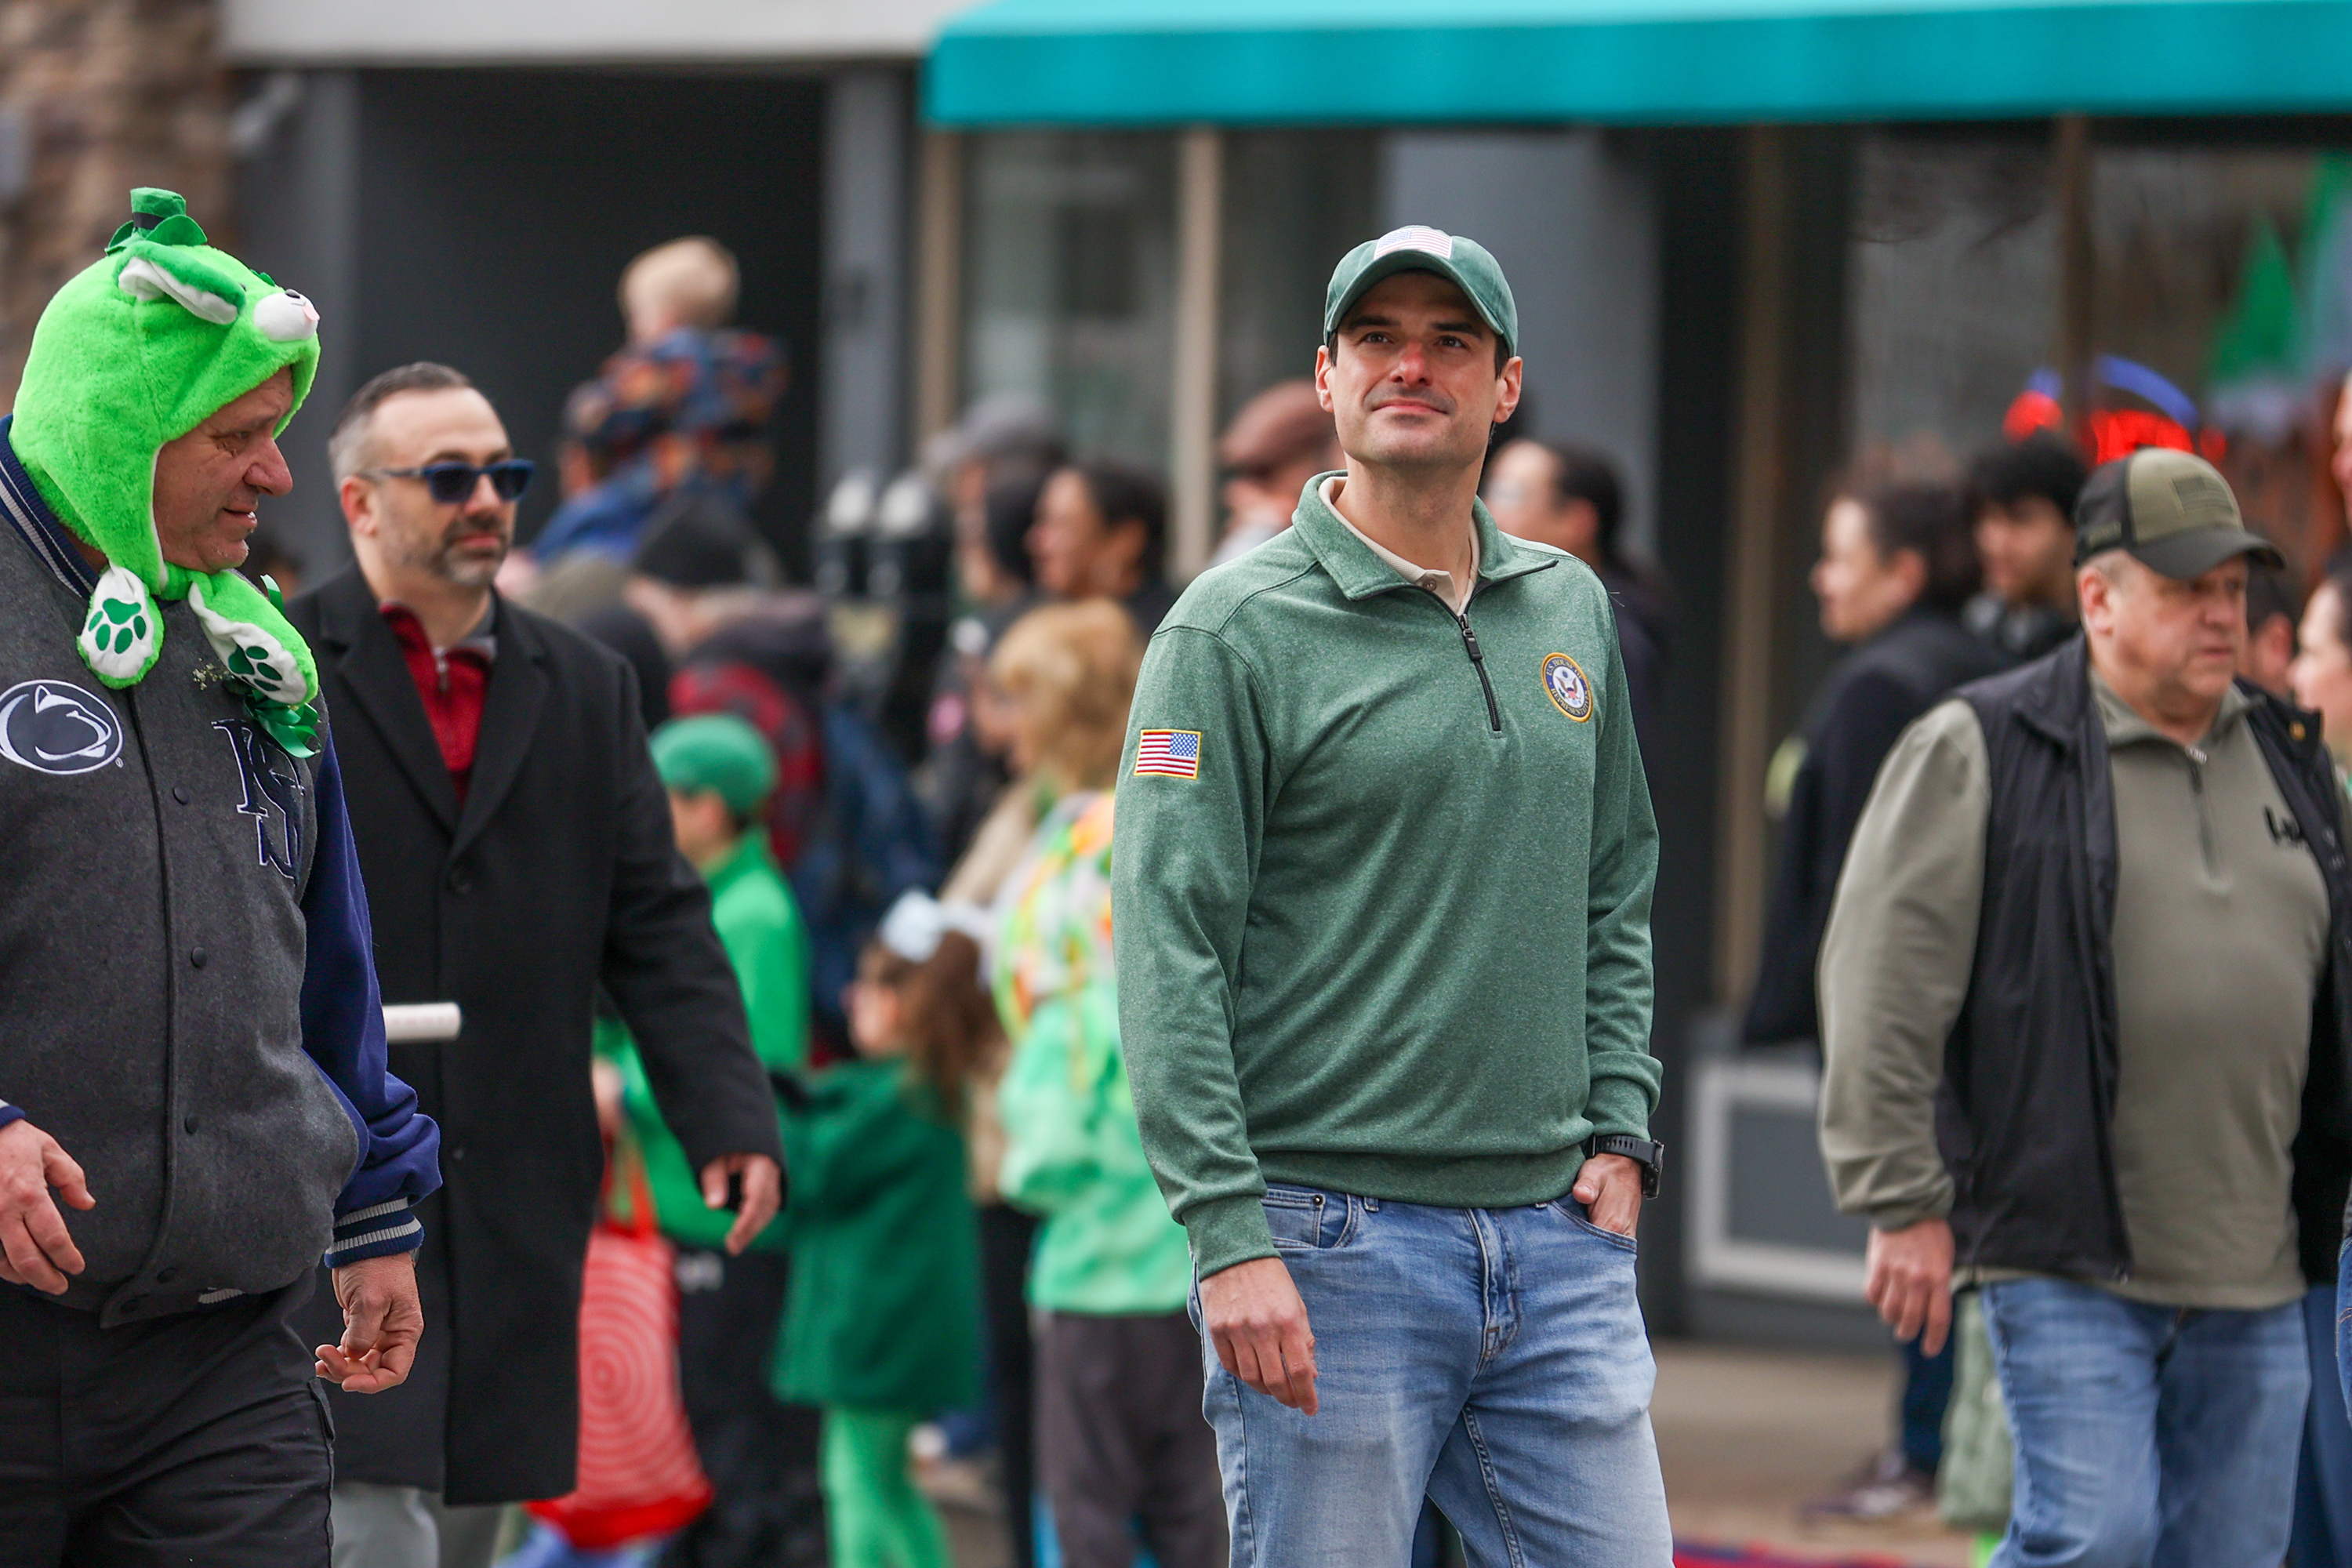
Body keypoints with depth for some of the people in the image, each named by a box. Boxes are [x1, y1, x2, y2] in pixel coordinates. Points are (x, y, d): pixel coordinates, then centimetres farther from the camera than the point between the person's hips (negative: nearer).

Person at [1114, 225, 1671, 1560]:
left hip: (1557, 1234, 5)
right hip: (1331, 1241, -5)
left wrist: (1620, 1133, 9)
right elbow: (1170, 951, -10)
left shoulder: (1573, 611, 14)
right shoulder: (1238, 629, -4)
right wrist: (1228, 1236, -17)